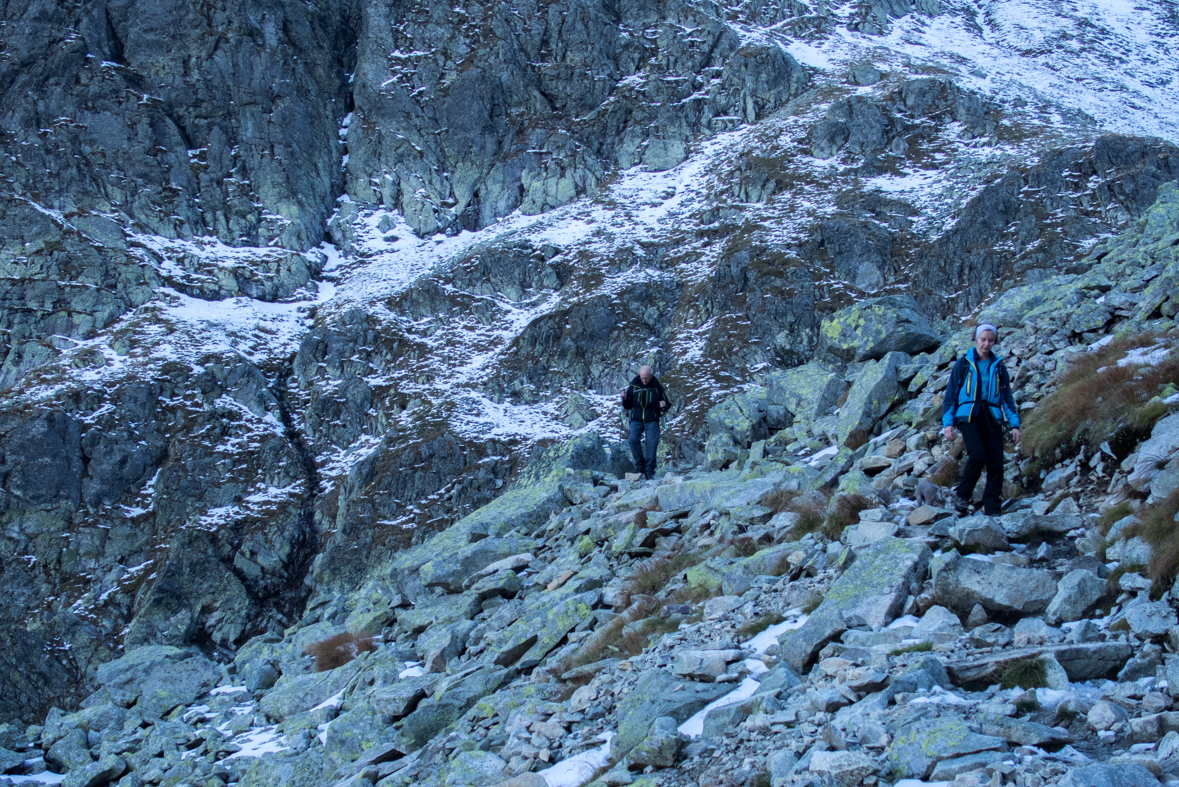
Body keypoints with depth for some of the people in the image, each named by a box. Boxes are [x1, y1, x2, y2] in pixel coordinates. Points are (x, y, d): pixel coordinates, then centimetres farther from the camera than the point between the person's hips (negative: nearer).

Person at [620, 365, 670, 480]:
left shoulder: (657, 387, 2)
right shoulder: (633, 386, 3)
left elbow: (666, 404, 10)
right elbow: (627, 406, 10)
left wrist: (664, 405, -14)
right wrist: (625, 399, -12)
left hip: (652, 420, -1)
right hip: (636, 419, 1)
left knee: (652, 442, -13)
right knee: (633, 439, -22)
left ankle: (649, 470, -5)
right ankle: (640, 465, -8)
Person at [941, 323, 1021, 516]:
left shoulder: (999, 367, 15)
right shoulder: (963, 364, 7)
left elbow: (1007, 397, 17)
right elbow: (950, 394, 7)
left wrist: (1014, 424, 8)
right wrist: (948, 421, -1)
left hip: (992, 419, 3)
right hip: (968, 417, -3)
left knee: (996, 464, -7)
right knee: (977, 455, -24)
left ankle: (992, 510, -2)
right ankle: (961, 496, -6)